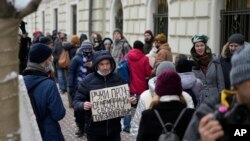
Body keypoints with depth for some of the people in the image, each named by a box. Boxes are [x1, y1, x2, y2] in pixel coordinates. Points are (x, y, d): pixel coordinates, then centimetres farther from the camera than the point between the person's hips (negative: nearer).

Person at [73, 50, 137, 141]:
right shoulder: (87, 81, -7)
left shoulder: (118, 79, 1)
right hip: (94, 129, -2)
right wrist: (83, 105, -28)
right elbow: (76, 101, -6)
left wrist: (131, 100, -10)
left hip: (114, 127, 2)